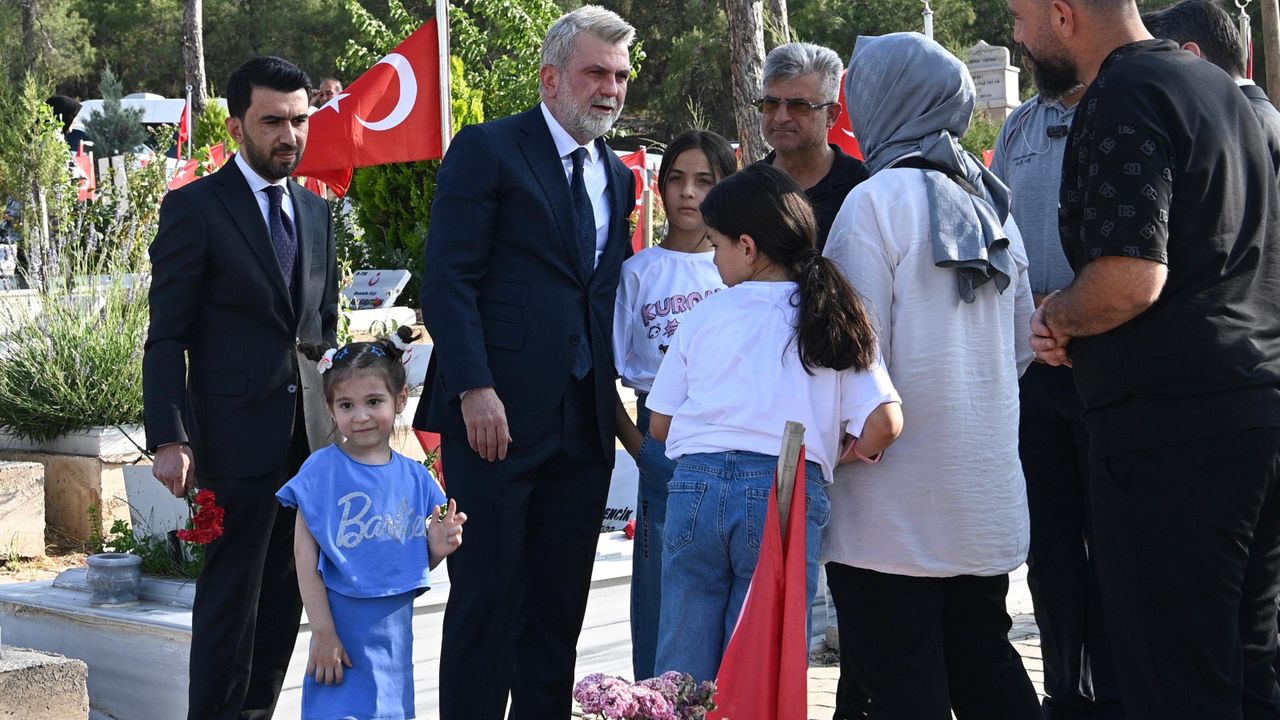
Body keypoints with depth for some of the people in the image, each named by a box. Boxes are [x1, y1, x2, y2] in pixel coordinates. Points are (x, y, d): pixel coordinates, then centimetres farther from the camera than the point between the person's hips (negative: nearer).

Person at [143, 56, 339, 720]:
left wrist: (338, 418, 13)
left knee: (286, 598, 10)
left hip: (311, 440, 6)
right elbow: (166, 337, -7)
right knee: (231, 598, -1)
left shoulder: (316, 212, 15)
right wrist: (170, 439, -15)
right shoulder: (194, 208, -3)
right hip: (237, 440, -6)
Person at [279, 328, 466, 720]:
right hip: (342, 632, -4)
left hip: (394, 637, 4)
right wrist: (323, 633, -12)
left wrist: (437, 547, -8)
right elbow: (306, 558, -10)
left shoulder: (415, 477, 4)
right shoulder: (322, 470, -8)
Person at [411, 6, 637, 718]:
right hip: (498, 414, -6)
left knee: (560, 605, 8)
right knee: (487, 597, -2)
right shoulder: (488, 150, -3)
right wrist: (474, 389, -18)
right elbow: (449, 279, -9)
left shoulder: (617, 176, 17)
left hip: (585, 420, 6)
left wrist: (613, 393, 8)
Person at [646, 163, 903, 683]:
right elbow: (884, 423, -2)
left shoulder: (704, 317, 7)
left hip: (696, 487, 0)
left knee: (682, 670, 10)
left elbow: (660, 425, 11)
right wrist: (838, 453, 17)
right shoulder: (834, 319, 8)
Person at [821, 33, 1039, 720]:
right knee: (984, 662, 15)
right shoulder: (992, 205, 10)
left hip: (896, 503, -7)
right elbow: (1020, 344, 16)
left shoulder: (876, 200, -11)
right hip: (986, 497, 7)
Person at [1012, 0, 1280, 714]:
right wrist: (1078, 329, 18)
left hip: (1171, 427, -9)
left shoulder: (1123, 99, -13)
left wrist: (1055, 315, -3)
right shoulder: (1219, 87, 17)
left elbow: (1131, 279, -24)